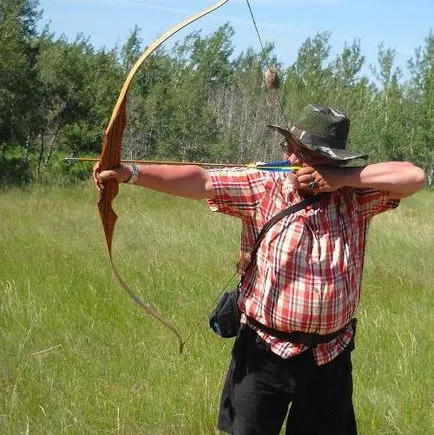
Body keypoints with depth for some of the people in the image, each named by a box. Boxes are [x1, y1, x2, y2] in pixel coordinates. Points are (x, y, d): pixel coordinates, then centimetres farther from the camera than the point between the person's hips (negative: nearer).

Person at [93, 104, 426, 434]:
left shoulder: (355, 196, -1)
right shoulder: (262, 187, -6)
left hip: (330, 358, 2)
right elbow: (199, 180, -15)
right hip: (265, 352, -2)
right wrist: (130, 173, -25)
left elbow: (414, 177, -10)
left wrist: (343, 179, -15)